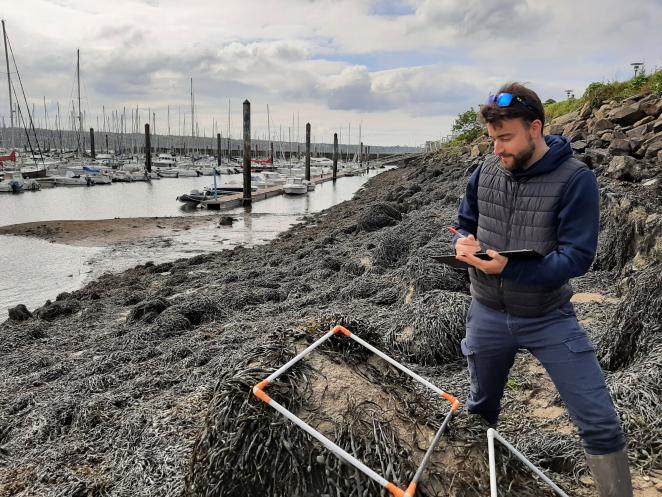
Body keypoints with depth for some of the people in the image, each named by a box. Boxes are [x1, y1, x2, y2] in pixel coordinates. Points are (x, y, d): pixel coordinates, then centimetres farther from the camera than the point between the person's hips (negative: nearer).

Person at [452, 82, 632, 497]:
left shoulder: (575, 179, -17)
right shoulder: (486, 171, -3)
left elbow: (578, 258, -21)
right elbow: (465, 223, 11)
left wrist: (510, 268, -34)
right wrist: (465, 242, -13)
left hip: (549, 318, -3)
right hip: (488, 315, 4)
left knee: (600, 423, -1)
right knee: (481, 407, 23)